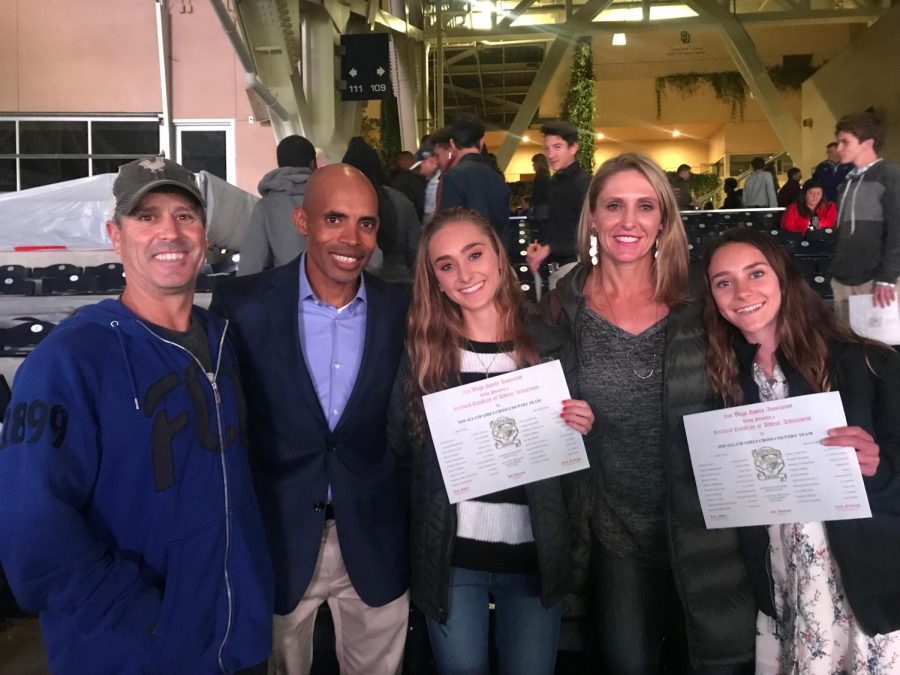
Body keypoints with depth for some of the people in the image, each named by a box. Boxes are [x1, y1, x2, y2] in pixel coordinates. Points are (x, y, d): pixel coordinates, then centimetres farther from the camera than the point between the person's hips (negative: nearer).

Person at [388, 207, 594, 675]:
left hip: (534, 555, 1)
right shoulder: (422, 350, -5)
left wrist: (580, 430, -15)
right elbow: (399, 446, -3)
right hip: (449, 556, 0)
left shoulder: (552, 346, -4)